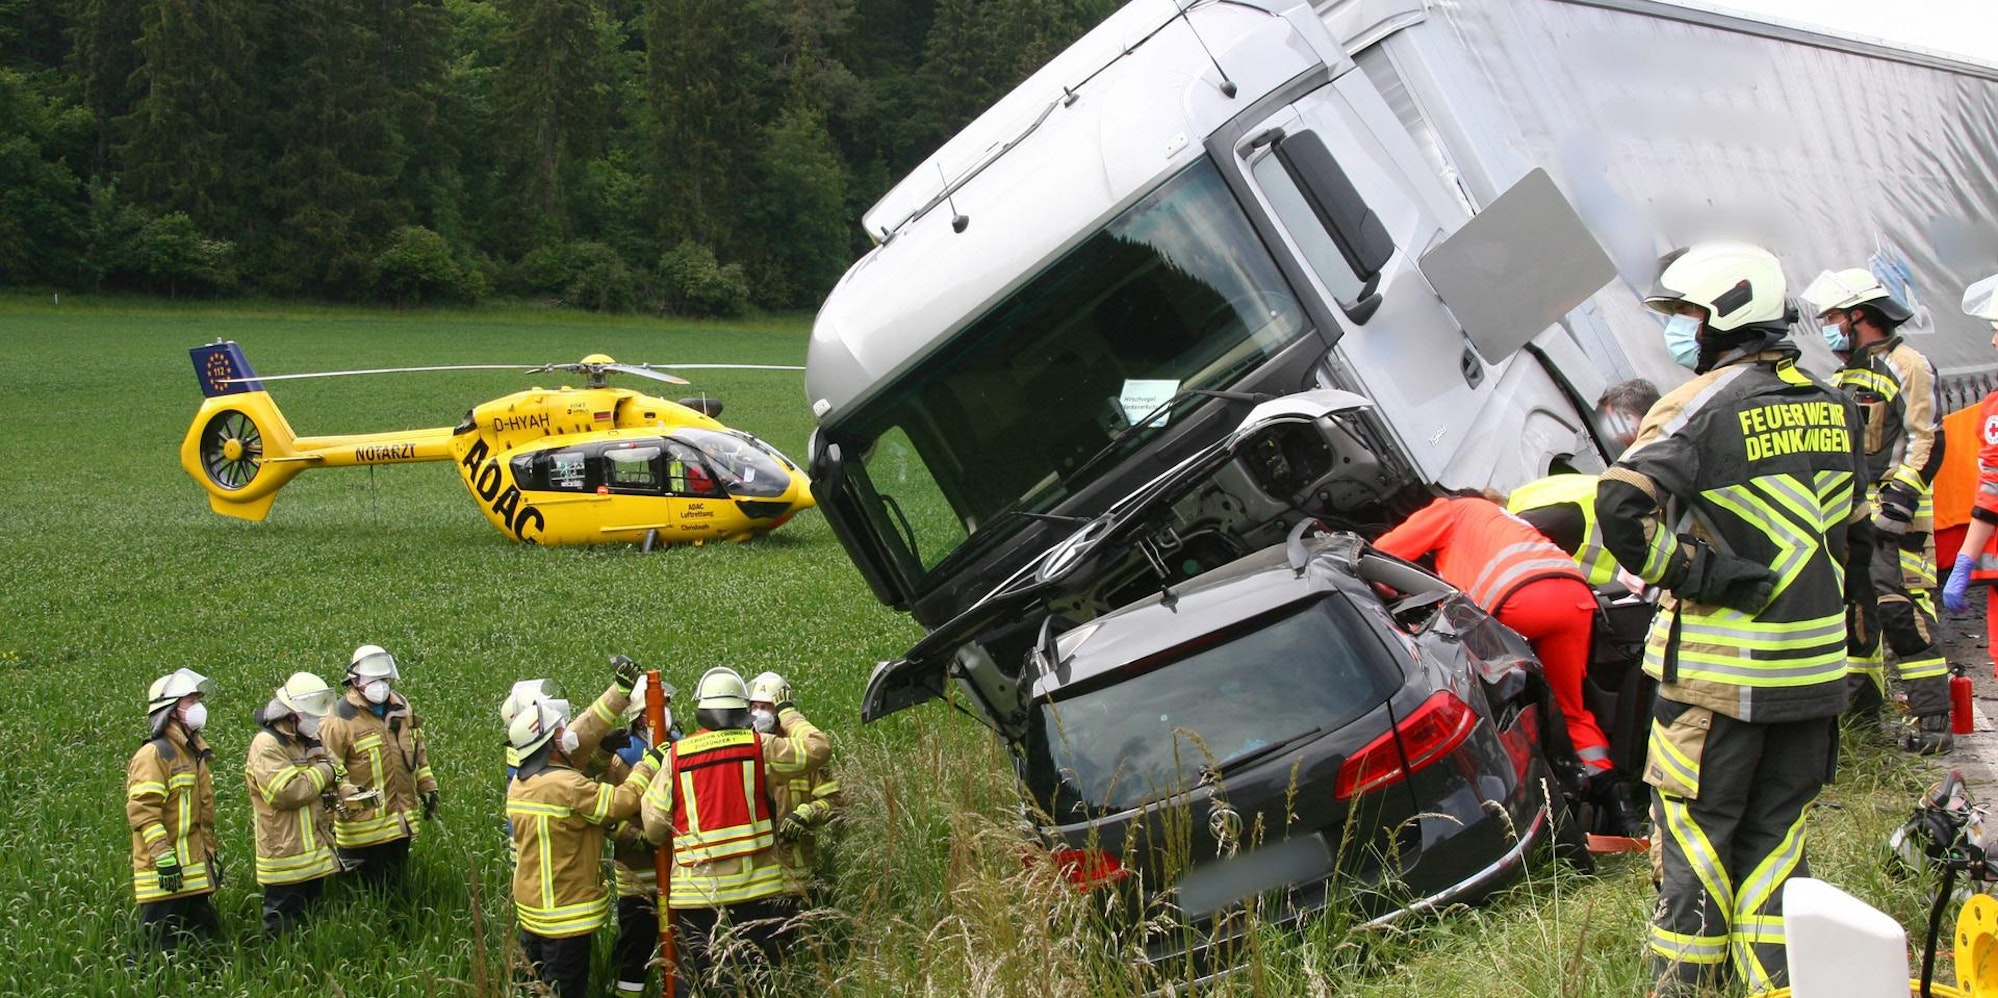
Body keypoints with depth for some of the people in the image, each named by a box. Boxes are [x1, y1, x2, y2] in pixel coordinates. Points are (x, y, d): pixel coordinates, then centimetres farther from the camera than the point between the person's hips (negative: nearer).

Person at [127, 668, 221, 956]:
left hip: (196, 873, 9)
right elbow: (141, 810, -21)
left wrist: (211, 856, 26)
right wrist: (163, 856, -25)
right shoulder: (154, 754, -12)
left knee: (201, 937, 13)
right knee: (157, 947, -7)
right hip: (166, 876, -9)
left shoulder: (193, 753, 18)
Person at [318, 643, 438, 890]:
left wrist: (428, 788, 20)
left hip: (400, 821, 7)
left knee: (395, 885, 17)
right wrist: (330, 819, -16)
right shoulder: (341, 720, -15)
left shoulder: (401, 708, 8)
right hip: (363, 827, -7)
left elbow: (418, 752, 20)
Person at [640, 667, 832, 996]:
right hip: (756, 889, 0)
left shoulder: (676, 755, -3)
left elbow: (654, 827, 0)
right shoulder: (759, 746, -6)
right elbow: (817, 749, 0)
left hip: (696, 892, 0)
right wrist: (789, 716, 15)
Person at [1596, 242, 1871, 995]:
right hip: (1814, 665, 6)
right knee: (1775, 837, 15)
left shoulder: (1706, 405, -12)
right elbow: (1855, 532, 16)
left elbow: (1621, 503, -26)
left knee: (1695, 829, 6)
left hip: (1720, 666, -6)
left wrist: (1688, 572, -14)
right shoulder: (1835, 408, 9)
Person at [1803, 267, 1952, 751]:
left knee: (1901, 610, -15)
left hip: (1893, 516, -9)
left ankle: (1932, 713, -13)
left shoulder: (1906, 366, -6)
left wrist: (1900, 499, -19)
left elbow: (1926, 442, -12)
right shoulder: (1846, 375, 21)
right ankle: (1863, 694, 26)